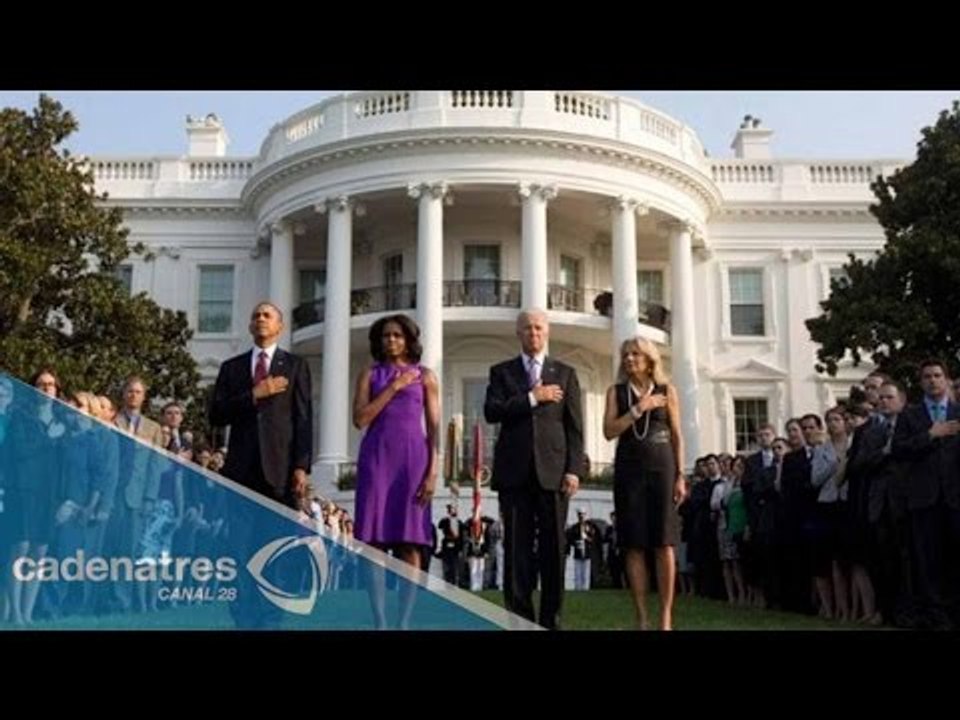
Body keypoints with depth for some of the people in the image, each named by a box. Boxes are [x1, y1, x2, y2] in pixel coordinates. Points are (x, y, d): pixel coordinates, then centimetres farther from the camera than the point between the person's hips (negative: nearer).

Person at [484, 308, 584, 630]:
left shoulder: (565, 373, 12)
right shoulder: (501, 372, 13)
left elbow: (574, 426, 5)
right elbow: (491, 411, -4)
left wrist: (574, 469, -5)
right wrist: (532, 398, -9)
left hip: (553, 469, 0)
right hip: (515, 470, 0)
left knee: (553, 546, 1)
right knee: (516, 546, 0)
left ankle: (551, 619, 7)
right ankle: (519, 617, 5)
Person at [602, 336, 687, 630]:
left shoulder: (666, 390, 7)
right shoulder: (616, 391, 8)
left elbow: (676, 435, 6)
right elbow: (609, 431, -3)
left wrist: (680, 475, -1)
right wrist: (638, 409, -11)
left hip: (661, 467, -1)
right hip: (628, 469, 1)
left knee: (664, 543, -4)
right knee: (634, 545, 0)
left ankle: (666, 617, 0)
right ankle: (641, 618, 5)